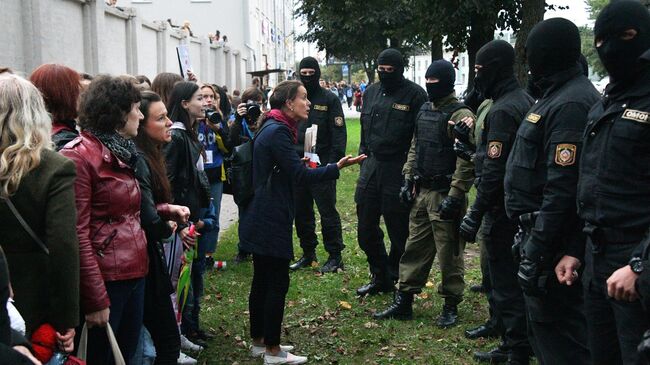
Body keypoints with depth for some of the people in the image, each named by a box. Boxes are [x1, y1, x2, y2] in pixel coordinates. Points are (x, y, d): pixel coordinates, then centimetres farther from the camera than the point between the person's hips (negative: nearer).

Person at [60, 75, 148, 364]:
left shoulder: (121, 151, 14)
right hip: (106, 280, -8)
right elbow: (78, 235, -18)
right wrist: (96, 299, -18)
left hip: (135, 274, 8)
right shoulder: (80, 155, -14)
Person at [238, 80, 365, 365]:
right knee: (278, 283, -3)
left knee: (262, 280, 16)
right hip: (271, 220, -10)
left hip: (260, 218, 10)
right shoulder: (278, 131, -18)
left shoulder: (272, 128, 13)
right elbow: (298, 175, -21)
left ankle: (259, 341, 27)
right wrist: (336, 168, -21)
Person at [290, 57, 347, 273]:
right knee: (301, 213, 11)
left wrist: (334, 162, -15)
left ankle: (335, 256, 7)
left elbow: (339, 134, -6)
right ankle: (308, 254, 23)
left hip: (322, 166, -5)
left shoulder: (329, 100, -2)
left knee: (328, 212, -2)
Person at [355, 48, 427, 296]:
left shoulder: (414, 94, -9)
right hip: (371, 165, 7)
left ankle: (396, 278, 22)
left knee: (398, 230, 5)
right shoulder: (371, 92, 12)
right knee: (366, 229, 12)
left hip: (398, 171, -7)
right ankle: (379, 277, 27)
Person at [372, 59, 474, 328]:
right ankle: (403, 302, 21)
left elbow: (466, 162, -18)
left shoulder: (460, 115, -13)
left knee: (449, 253, 2)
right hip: (421, 193, 8)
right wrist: (408, 180, 14)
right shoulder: (424, 111, 13)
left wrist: (455, 196, -21)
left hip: (444, 195, -8)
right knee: (414, 248, 13)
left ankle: (451, 307, 15)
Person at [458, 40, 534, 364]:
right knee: (512, 278, 18)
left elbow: (493, 171, -23)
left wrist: (475, 216, -20)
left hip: (502, 210, -10)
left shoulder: (502, 111, -18)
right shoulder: (524, 101, 12)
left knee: (505, 283, -2)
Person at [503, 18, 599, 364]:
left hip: (554, 237, -11)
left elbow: (562, 188, -24)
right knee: (542, 321, 20)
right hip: (538, 228, 11)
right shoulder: (556, 96, 14)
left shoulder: (571, 104, -19)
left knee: (557, 328, -4)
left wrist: (537, 248, -23)